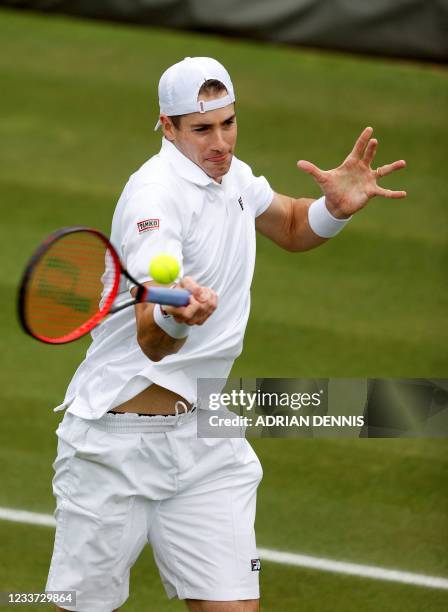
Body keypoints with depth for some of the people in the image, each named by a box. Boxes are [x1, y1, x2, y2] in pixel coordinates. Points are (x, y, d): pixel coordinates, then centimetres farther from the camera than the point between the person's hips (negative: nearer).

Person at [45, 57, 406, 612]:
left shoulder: (230, 173, 5)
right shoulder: (157, 194, -20)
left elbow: (292, 228, 27)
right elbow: (151, 343, -31)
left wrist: (336, 207, 4)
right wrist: (176, 316, -55)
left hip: (203, 436, 7)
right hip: (118, 440, -7)